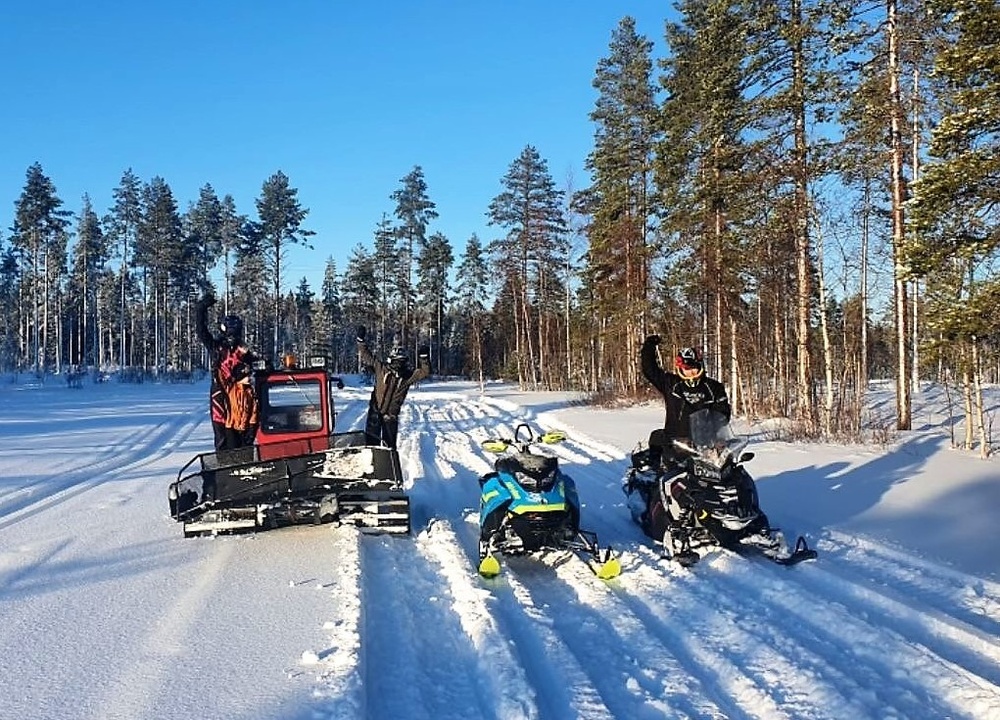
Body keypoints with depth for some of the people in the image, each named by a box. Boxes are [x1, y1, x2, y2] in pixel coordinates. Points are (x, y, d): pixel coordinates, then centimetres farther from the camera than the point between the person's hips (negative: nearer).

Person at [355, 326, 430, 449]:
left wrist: (424, 357, -18)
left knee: (390, 444, 6)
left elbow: (424, 372, -5)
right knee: (371, 440, 3)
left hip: (391, 415, 0)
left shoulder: (408, 375, -1)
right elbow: (366, 357, 4)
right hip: (375, 411, 0)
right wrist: (361, 340, -2)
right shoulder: (381, 368, -1)